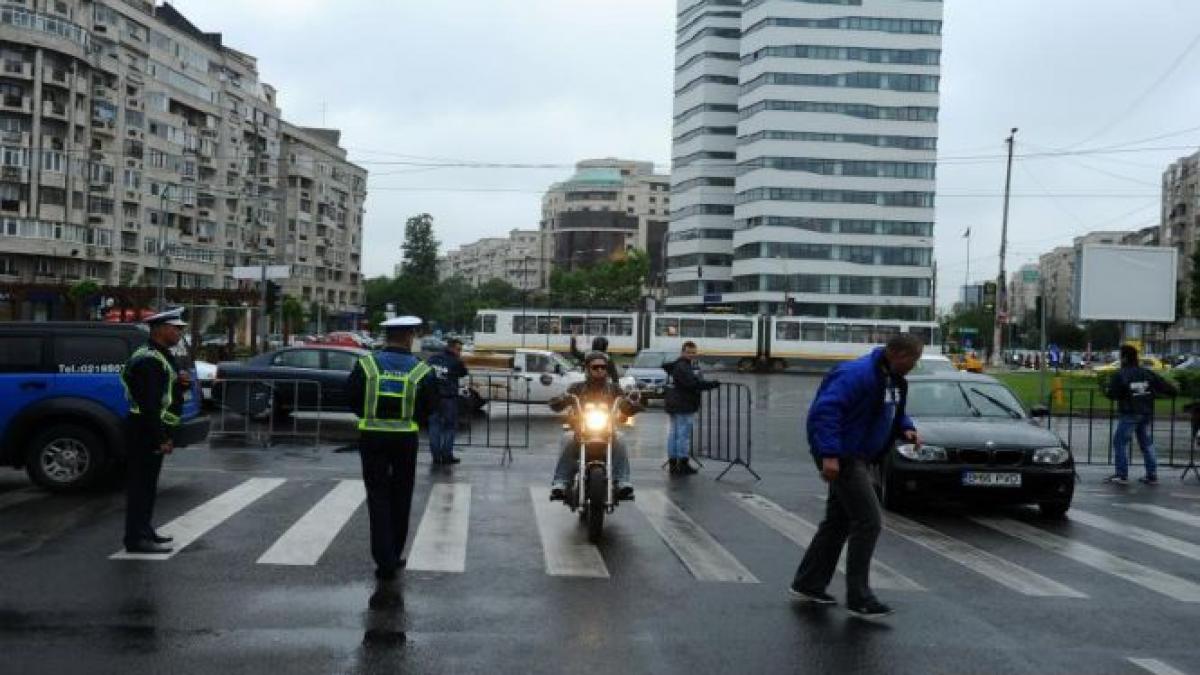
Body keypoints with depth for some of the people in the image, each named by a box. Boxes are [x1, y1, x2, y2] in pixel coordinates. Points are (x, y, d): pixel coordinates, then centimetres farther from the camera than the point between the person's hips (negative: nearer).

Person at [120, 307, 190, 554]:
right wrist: (161, 438, -24)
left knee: (146, 483, 17)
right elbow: (149, 403, -24)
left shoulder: (161, 357, 15)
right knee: (142, 483, -6)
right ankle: (137, 538, -3)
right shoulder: (148, 360, -18)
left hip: (152, 431, 11)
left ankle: (143, 531, 27)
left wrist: (181, 383, 2)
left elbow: (165, 392, 23)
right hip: (145, 432, -11)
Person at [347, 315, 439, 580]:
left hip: (372, 437, 0)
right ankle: (393, 556, 25)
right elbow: (429, 407, -1)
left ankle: (384, 561, -3)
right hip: (406, 439, 0)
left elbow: (351, 397, -1)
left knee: (378, 498, 4)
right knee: (400, 498, 15)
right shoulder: (421, 370, -5)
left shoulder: (366, 364, -5)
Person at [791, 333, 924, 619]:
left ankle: (808, 584, 27)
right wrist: (829, 454, -32)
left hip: (857, 457, 11)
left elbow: (895, 412, 26)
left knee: (838, 521, 16)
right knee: (869, 521, -12)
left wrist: (907, 429, 4)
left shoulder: (894, 380, 10)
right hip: (842, 457, -11)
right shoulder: (858, 374, -21)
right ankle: (858, 598, -4)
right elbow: (826, 410, -27)